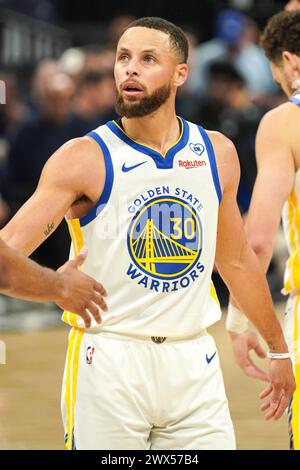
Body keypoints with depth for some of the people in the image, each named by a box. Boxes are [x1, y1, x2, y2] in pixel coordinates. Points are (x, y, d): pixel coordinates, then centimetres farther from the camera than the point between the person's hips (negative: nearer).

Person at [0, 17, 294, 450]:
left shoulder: (217, 154, 8)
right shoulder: (85, 158, -6)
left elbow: (236, 261, 21)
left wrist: (278, 349, 27)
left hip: (193, 362, 4)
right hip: (108, 362, -4)